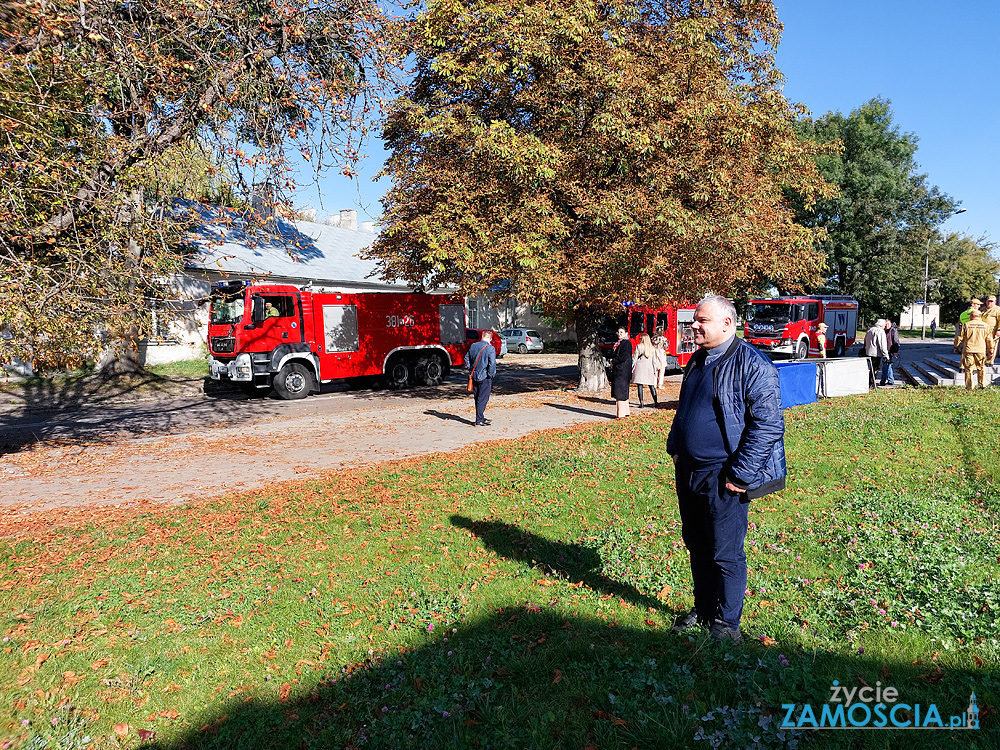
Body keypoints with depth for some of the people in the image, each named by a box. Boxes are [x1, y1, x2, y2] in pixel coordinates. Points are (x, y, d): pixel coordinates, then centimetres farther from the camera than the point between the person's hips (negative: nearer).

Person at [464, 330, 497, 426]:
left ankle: (481, 417, 27)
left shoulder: (473, 346, 5)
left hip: (474, 376, 6)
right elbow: (492, 364, -21)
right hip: (484, 377, -6)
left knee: (478, 399, 16)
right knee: (483, 399, 0)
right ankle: (479, 421, 0)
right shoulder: (490, 348, -15)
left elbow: (466, 359, 14)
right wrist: (491, 375, -9)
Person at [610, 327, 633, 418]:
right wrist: (613, 360, 3)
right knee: (620, 391, 10)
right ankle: (625, 412, 14)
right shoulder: (618, 343, 17)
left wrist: (613, 361, -7)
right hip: (617, 370, 9)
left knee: (620, 391, -9)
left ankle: (621, 414, -8)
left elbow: (624, 356, -18)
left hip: (623, 370, -9)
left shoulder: (627, 343, -10)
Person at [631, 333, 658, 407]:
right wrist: (655, 371, 16)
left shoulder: (639, 347, -1)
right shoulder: (652, 348, 8)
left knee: (640, 385, -2)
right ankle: (655, 402, 6)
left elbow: (634, 358, -2)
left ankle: (641, 402, -8)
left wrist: (631, 368, 3)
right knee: (651, 385, 9)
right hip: (649, 367, 3)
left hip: (640, 367, -3)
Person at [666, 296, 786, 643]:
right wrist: (676, 449, 14)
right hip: (688, 472, 8)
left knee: (725, 553, 4)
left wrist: (739, 475, -18)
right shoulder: (698, 361, 11)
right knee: (697, 547, 18)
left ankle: (726, 624, 22)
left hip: (723, 478, -8)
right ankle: (703, 610, 35)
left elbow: (769, 426, -18)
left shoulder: (752, 365, -15)